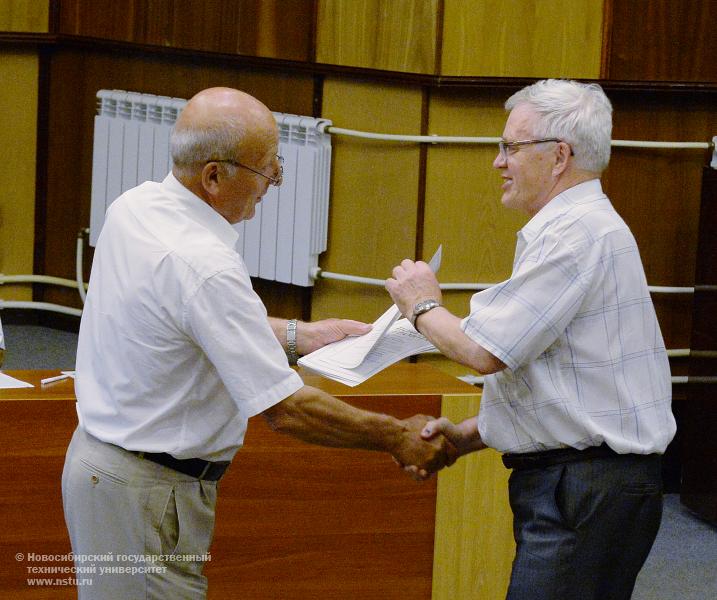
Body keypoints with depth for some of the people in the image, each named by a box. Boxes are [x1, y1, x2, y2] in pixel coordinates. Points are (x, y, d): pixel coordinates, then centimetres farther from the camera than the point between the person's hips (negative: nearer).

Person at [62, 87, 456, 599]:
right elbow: (286, 408, -25)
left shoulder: (135, 206, 0)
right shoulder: (204, 266, -28)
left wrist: (296, 334, 17)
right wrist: (398, 437, -14)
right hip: (148, 495, -9)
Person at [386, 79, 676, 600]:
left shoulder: (578, 233, -15)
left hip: (587, 493, -10)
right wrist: (466, 435, 13)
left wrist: (423, 306, 3)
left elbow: (485, 351, -16)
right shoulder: (577, 225, 20)